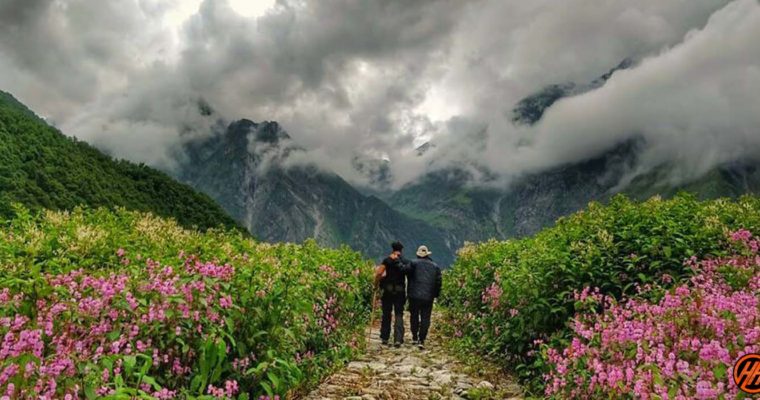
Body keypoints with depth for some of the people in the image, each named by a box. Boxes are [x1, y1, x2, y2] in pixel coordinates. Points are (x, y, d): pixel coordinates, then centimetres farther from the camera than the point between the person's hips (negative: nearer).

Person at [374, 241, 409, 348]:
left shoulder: (387, 260, -3)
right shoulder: (406, 262, 3)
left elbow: (379, 273, -13)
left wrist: (376, 284, 0)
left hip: (388, 290, 0)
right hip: (400, 291, 1)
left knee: (386, 314, 13)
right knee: (399, 315, 5)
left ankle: (385, 338, 19)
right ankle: (398, 339, -6)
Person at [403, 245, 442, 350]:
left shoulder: (414, 263, -3)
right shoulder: (435, 266, 8)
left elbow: (404, 269, -18)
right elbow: (438, 282, 5)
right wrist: (436, 295, 13)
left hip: (414, 296, -1)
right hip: (428, 297, 1)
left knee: (414, 316, 16)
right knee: (425, 318, 4)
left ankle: (414, 337, 23)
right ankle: (421, 340, -2)